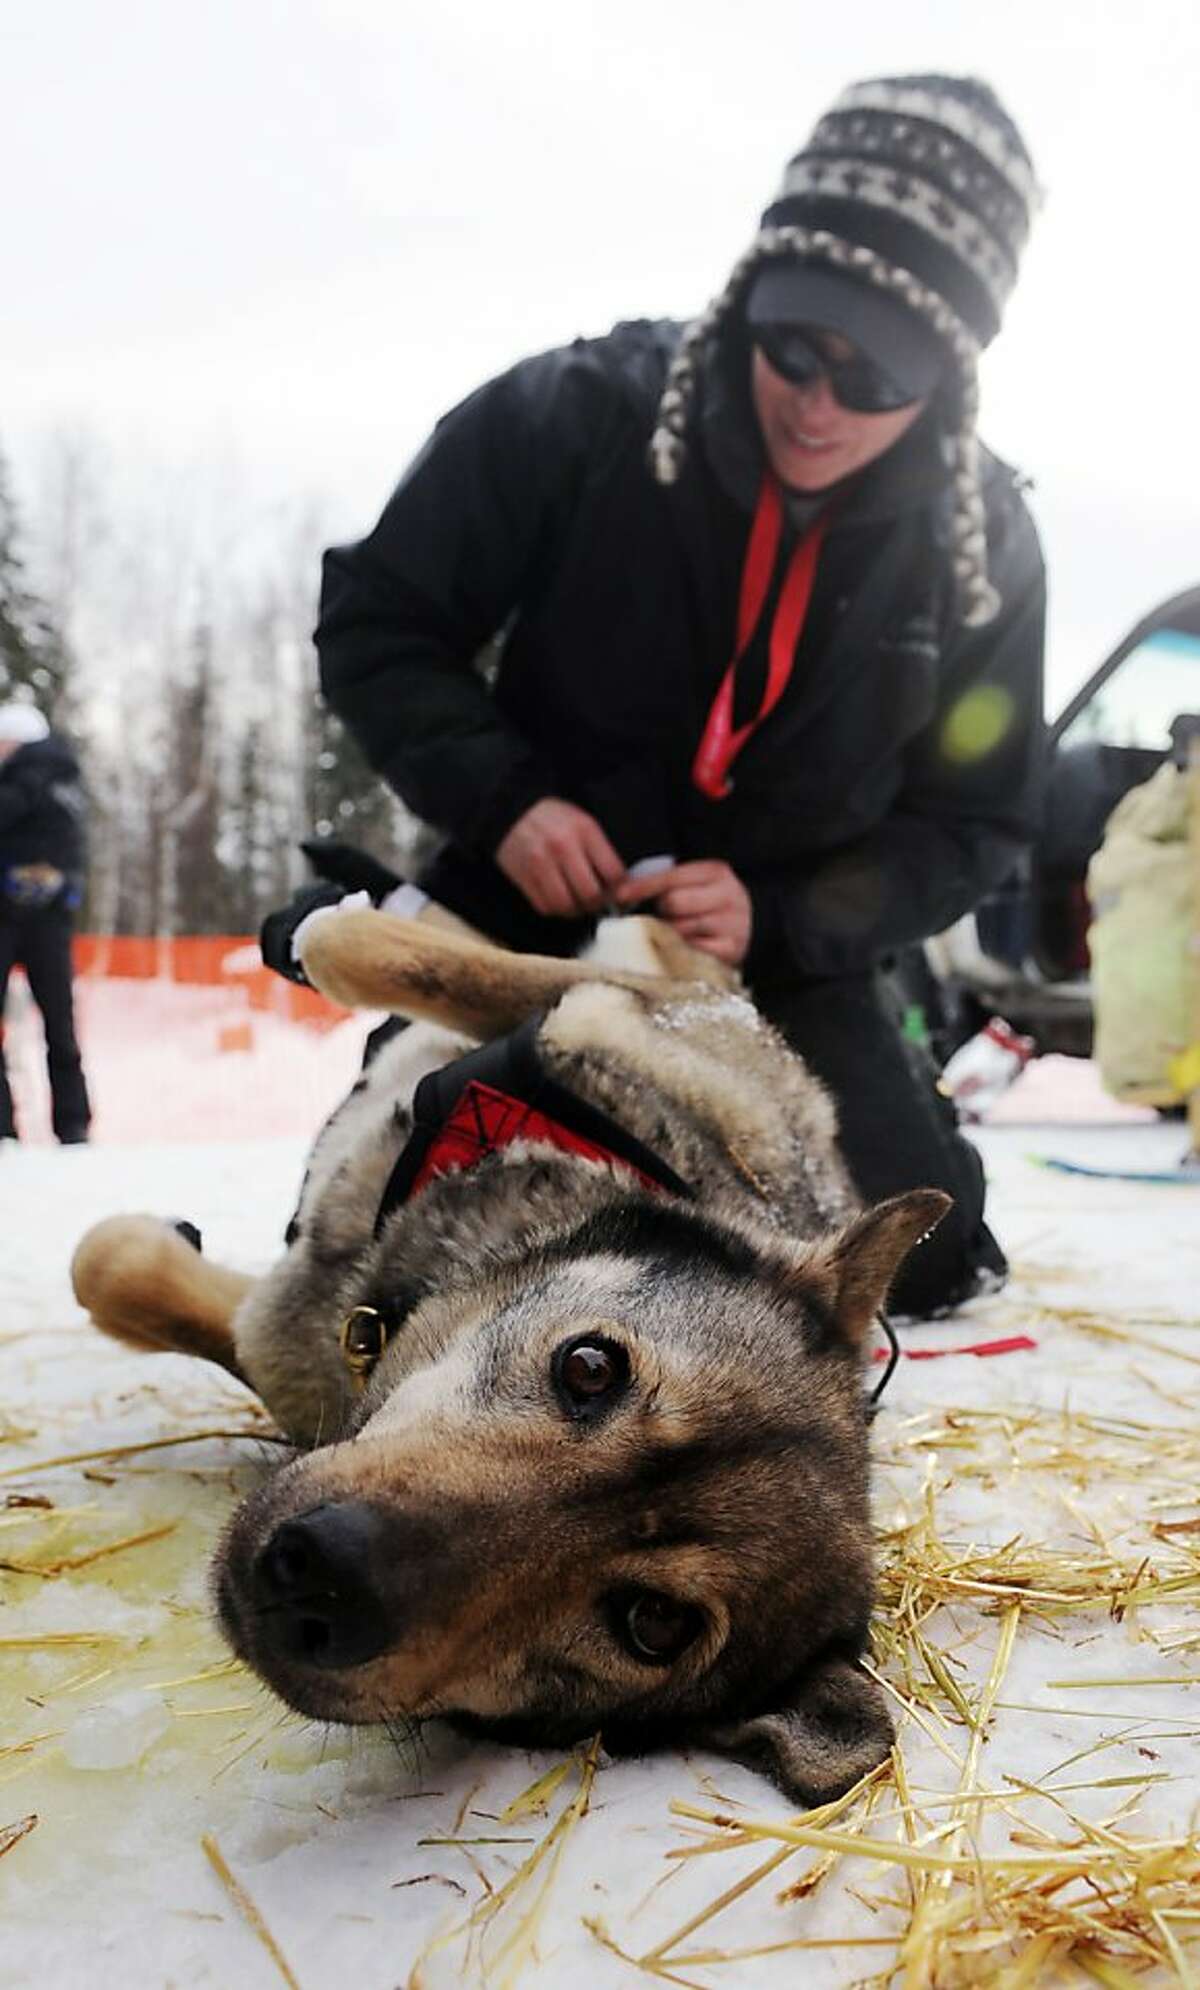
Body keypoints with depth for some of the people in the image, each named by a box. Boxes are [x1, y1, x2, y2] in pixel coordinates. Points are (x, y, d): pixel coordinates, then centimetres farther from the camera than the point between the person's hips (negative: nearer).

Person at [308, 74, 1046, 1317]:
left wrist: (778, 919, -22)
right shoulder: (576, 416, -18)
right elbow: (376, 624, -8)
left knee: (921, 1255, -8)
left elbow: (971, 819, -4)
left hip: (781, 957, 2)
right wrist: (500, 796, -25)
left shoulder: (984, 545, -10)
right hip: (534, 922, -1)